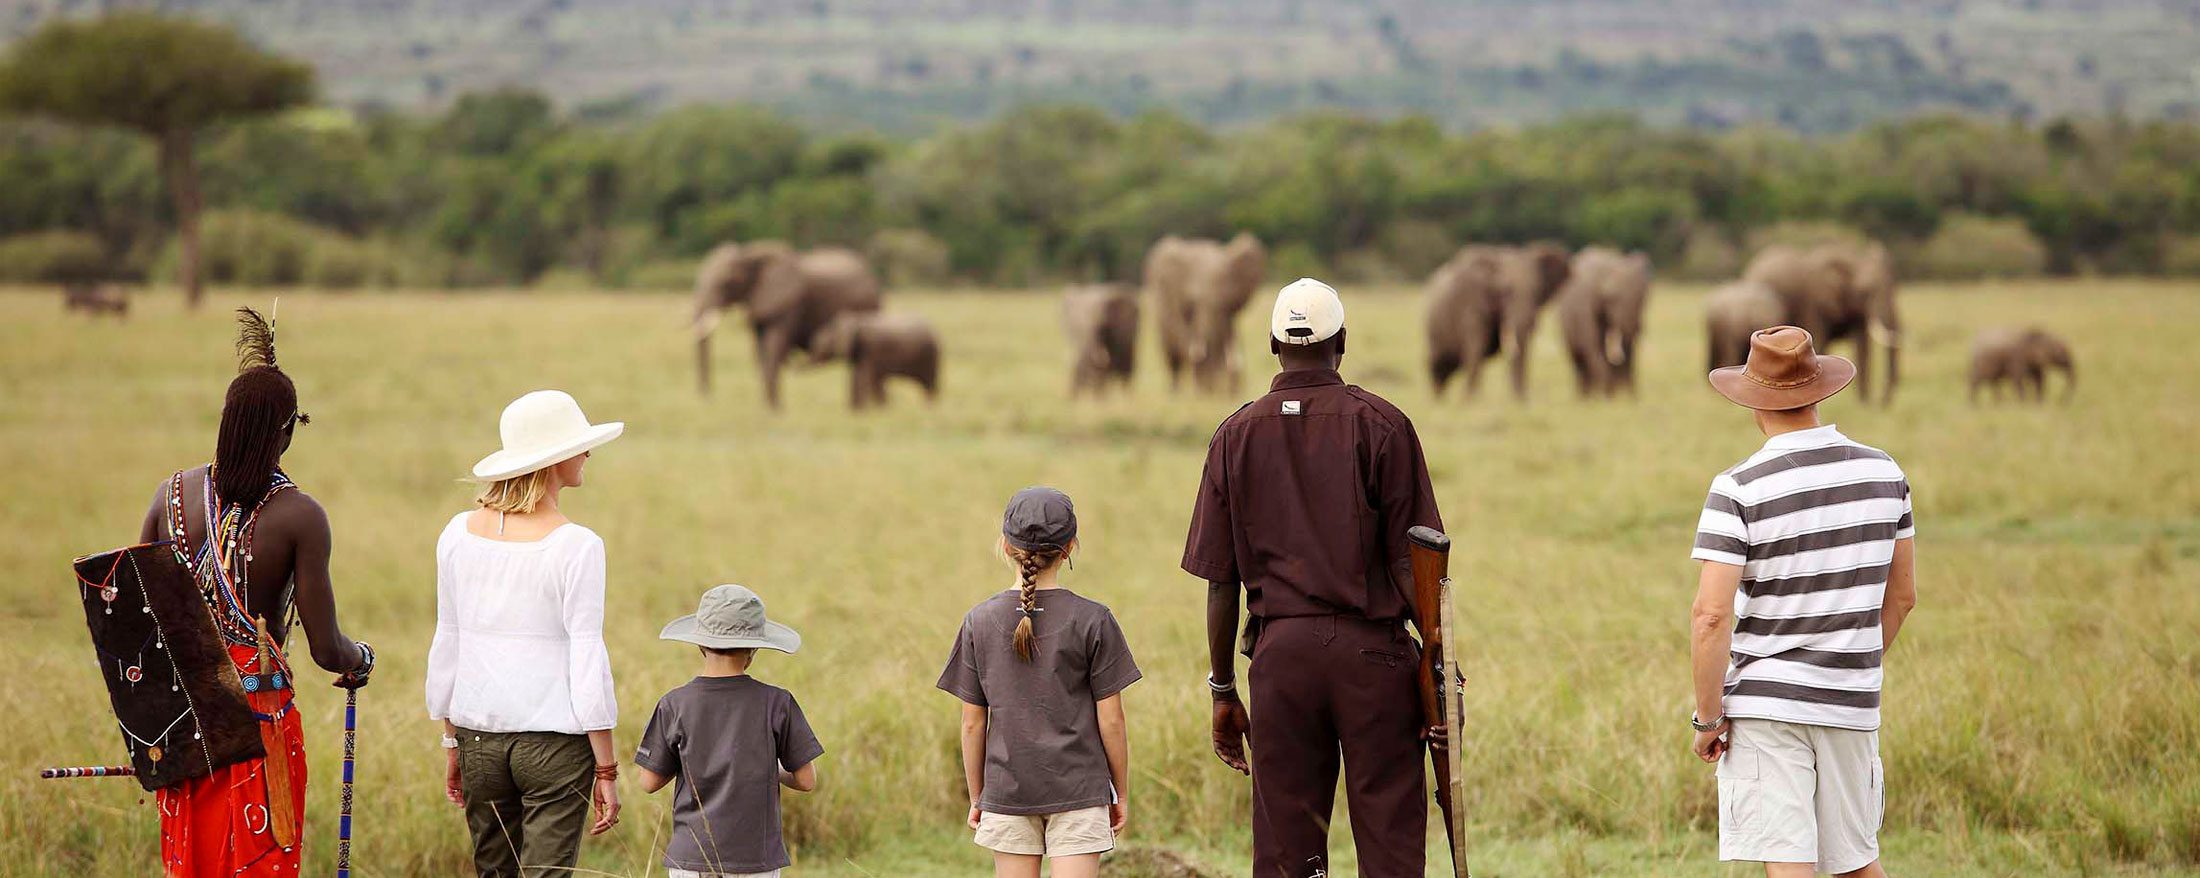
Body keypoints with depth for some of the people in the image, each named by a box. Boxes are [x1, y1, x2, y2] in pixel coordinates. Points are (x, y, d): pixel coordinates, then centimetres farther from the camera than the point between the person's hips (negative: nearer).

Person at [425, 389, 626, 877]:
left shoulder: (460, 533, 4)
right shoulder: (576, 546, -11)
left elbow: (446, 644, 9)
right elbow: (587, 659, -11)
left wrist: (451, 745, 19)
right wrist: (606, 770, -6)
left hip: (479, 736, 5)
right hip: (555, 739, -5)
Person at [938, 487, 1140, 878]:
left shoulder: (980, 621, 0)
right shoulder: (1092, 620, -6)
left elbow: (973, 723, 2)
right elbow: (1110, 719, -4)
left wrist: (976, 797, 13)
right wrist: (1121, 792, 7)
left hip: (1006, 789, 2)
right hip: (1078, 788, -2)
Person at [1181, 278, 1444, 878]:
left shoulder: (1237, 435, 7)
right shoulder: (1382, 426, -1)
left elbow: (1220, 581, 6)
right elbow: (1412, 563, -4)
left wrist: (1223, 691, 13)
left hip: (1280, 653, 2)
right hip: (1373, 649, -2)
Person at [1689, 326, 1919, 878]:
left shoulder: (1738, 490, -13)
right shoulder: (1884, 473, 2)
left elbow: (1712, 615, -18)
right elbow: (1901, 595, 12)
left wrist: (1707, 718, -8)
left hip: (1765, 707, -5)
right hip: (1853, 706, 5)